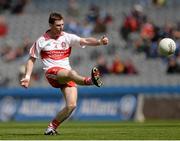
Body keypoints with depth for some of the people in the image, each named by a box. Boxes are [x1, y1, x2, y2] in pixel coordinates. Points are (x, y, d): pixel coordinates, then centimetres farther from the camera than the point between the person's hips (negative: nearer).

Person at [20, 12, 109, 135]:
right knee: (71, 73, -37)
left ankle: (52, 127, 3)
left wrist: (99, 42, -22)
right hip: (52, 72, -4)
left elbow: (85, 41, -4)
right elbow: (32, 59, 13)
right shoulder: (42, 41, 8)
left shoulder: (67, 37, 10)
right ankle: (89, 80, -70)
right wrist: (27, 76, 0)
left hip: (67, 76, 4)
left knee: (71, 105, -13)